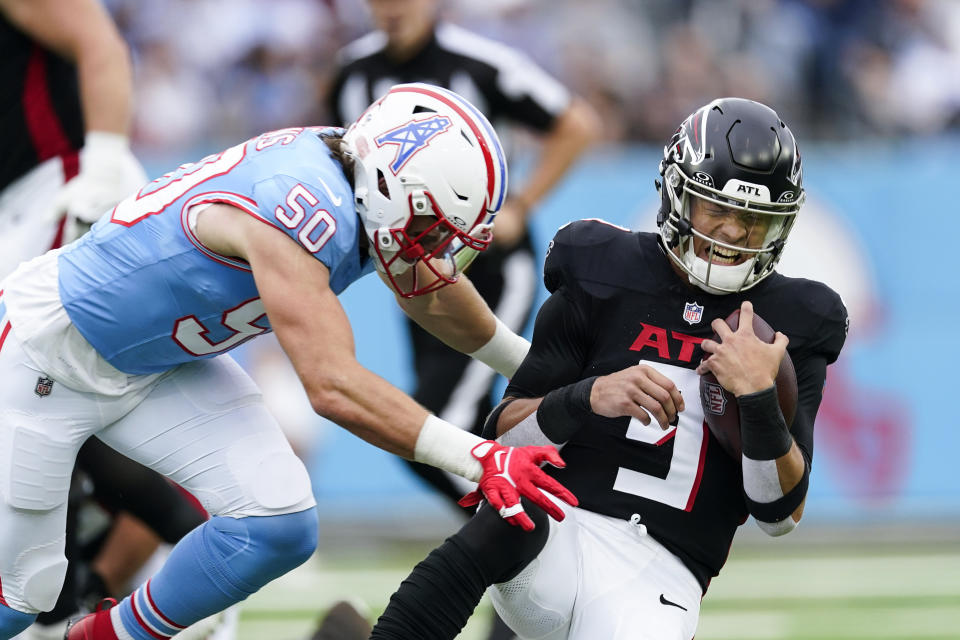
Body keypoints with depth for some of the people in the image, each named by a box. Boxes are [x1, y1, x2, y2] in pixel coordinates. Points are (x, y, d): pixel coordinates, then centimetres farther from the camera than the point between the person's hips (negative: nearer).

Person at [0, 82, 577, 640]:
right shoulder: (302, 212, -35)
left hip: (158, 364, 8)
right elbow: (334, 386, -40)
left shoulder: (366, 195, -9)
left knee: (280, 527, -7)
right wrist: (478, 460, -41)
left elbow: (434, 295, 14)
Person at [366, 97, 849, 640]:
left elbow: (781, 513, 3)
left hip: (660, 579, 1)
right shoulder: (604, 277, 6)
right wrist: (589, 397, -16)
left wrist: (759, 401, -14)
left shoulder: (793, 326, 8)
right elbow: (506, 435, 4)